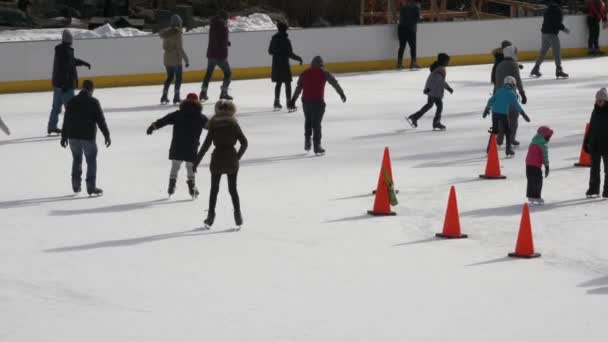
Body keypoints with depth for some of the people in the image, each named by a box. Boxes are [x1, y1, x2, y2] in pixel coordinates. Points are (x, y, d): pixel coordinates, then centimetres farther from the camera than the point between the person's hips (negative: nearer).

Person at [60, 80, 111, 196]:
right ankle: (91, 187, 3)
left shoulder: (72, 102, 5)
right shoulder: (93, 102, -9)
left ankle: (76, 185, 23)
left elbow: (66, 120, 10)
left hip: (73, 136, 5)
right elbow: (101, 120, -9)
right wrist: (107, 135, -1)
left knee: (76, 159, 20)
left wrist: (64, 137, 19)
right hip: (88, 137, -5)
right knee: (91, 161, 5)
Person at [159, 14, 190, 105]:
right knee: (178, 78, 6)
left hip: (167, 59, 6)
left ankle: (164, 97, 18)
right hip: (176, 60, -6)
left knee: (169, 77, 18)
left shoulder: (166, 32, 3)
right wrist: (186, 59, -16)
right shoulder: (177, 34, -17)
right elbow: (180, 49, -19)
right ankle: (176, 97, 3)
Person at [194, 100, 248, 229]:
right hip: (231, 160, 1)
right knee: (233, 189, 11)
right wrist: (238, 156, 6)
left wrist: (196, 162, -3)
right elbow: (244, 143, -6)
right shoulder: (234, 125, -3)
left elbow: (206, 145, -7)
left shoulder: (214, 126, -5)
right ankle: (237, 214, 6)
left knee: (214, 189, 11)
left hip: (217, 159, -1)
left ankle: (211, 215, 7)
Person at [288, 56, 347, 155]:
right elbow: (334, 83, 3)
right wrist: (341, 93, 12)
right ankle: (317, 146, -1)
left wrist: (293, 100, 12)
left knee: (308, 121, 24)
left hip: (306, 101, 3)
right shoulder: (324, 73, 1)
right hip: (318, 101, -3)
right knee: (316, 123, 0)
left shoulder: (304, 73, 10)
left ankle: (307, 142, 28)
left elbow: (298, 88, 9)